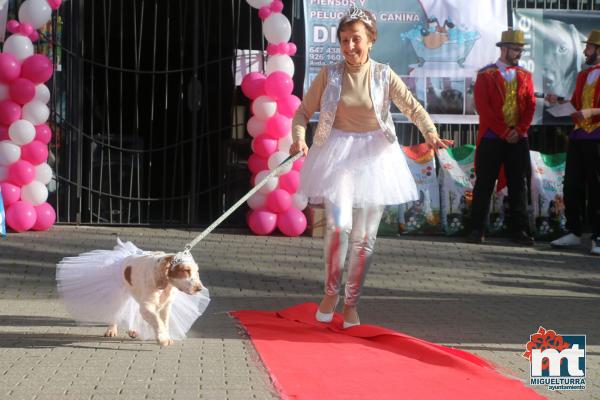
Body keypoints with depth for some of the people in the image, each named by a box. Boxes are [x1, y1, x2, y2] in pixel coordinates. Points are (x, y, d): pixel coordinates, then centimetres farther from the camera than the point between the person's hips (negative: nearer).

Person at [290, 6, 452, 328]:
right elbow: (304, 111, 3)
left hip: (373, 155, 1)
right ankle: (331, 291, 5)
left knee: (364, 236, 3)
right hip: (338, 153, -1)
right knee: (339, 225, -18)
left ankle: (351, 302, 18)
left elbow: (413, 107, -2)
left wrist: (430, 133, -21)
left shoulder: (383, 75, -1)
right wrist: (299, 137, -17)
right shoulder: (329, 75, -2)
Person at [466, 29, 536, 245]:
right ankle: (477, 230, 4)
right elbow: (483, 107, -7)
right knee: (484, 185, -1)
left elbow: (530, 106, 8)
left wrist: (519, 130, -8)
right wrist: (504, 132, -12)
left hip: (518, 139, 4)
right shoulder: (486, 75, 0)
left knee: (518, 185, 4)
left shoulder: (525, 76, 12)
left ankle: (519, 230, 8)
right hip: (491, 138, -3)